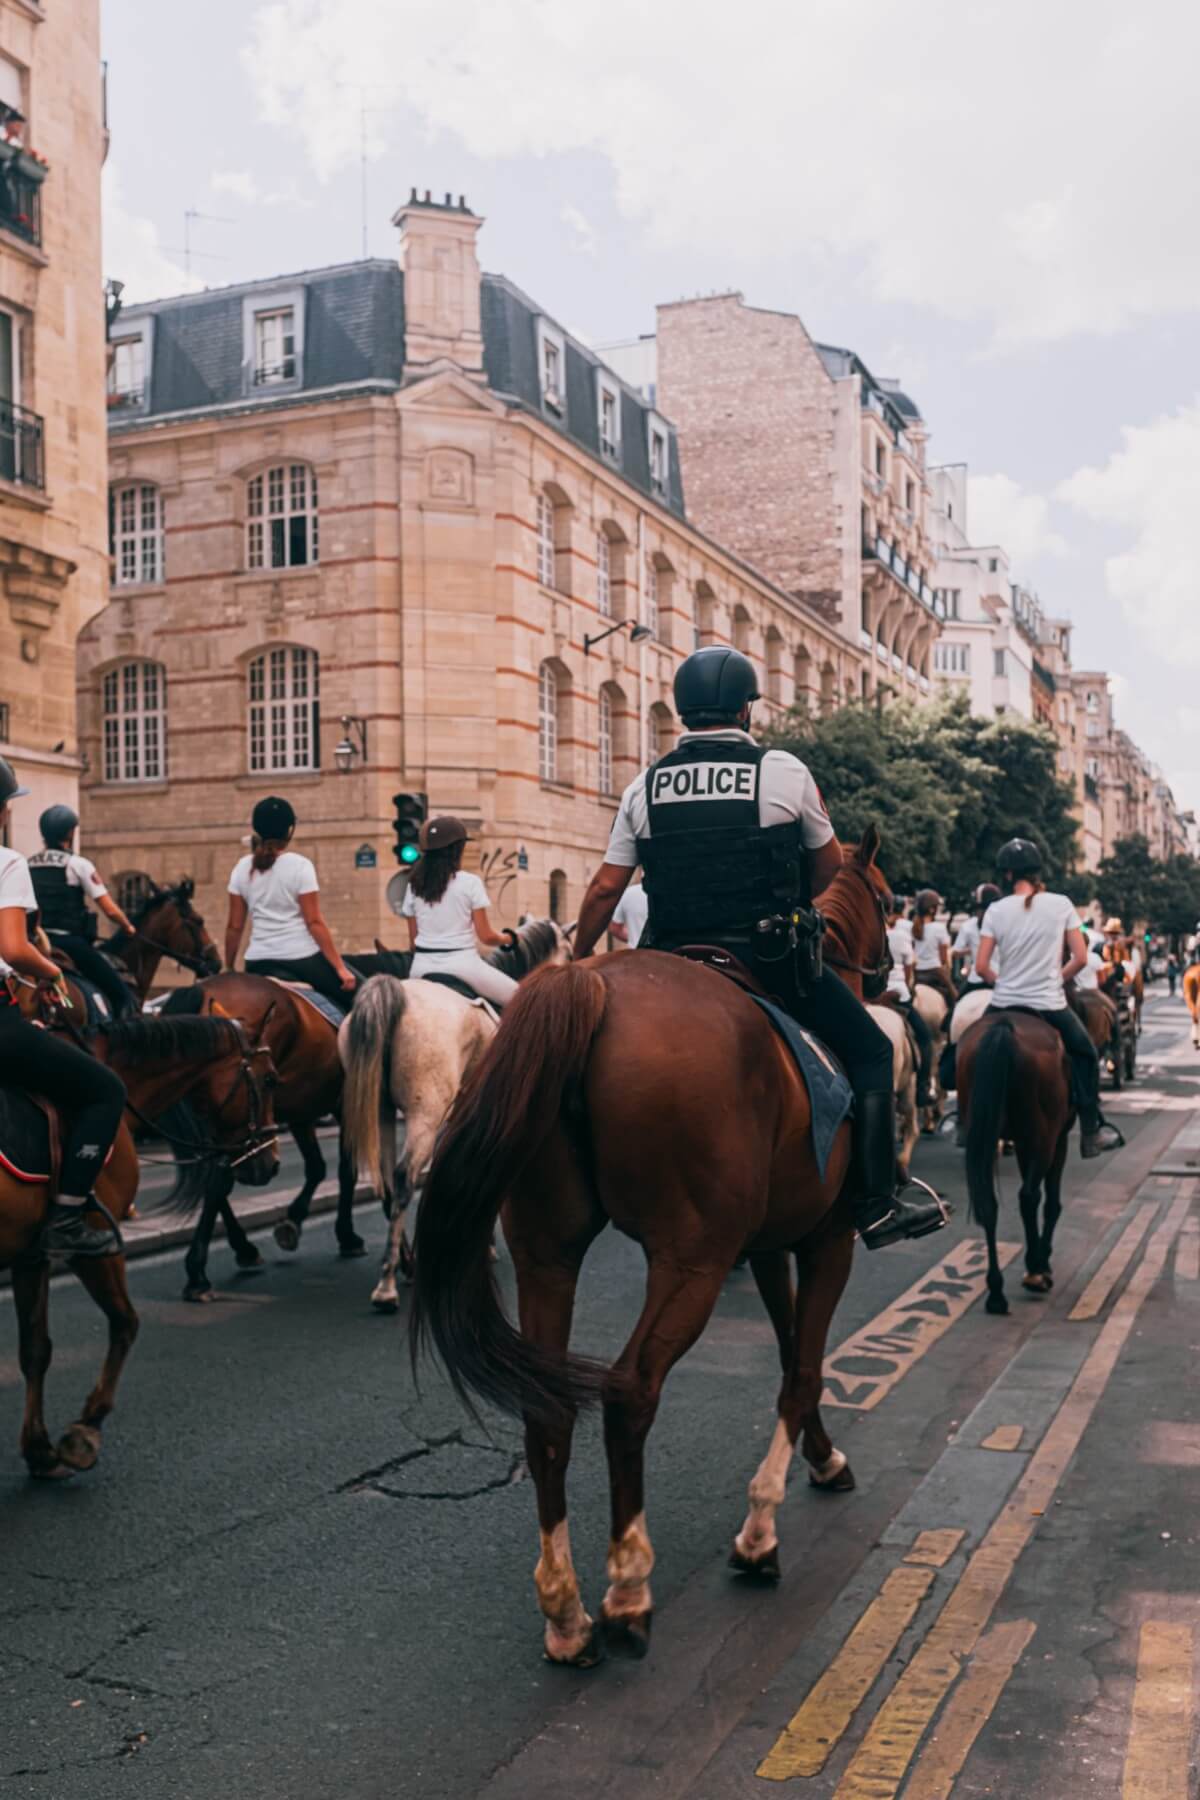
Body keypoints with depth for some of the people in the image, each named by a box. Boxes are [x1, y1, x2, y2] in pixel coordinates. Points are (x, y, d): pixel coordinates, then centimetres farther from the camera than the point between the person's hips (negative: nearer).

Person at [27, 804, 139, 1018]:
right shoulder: (78, 864, -7)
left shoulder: (28, 865, 9)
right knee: (123, 995, 0)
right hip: (70, 943, -6)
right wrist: (127, 928, 10)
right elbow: (110, 911, -9)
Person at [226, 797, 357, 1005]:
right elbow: (314, 923, -11)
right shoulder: (300, 866, -7)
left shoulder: (242, 868, 5)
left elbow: (234, 927, 7)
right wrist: (340, 968, -8)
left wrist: (229, 968, 19)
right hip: (302, 958, -4)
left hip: (259, 964, 4)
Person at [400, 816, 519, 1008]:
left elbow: (413, 940, 10)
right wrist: (508, 937, 14)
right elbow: (486, 936, -5)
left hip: (421, 967, 5)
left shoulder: (414, 886, 7)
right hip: (461, 964, -5)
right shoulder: (470, 883, -6)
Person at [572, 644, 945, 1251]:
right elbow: (828, 863, 8)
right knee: (870, 1051, 9)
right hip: (772, 958, -3)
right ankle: (877, 1203, 5)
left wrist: (579, 959, 20)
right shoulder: (785, 771, -3)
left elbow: (605, 887, 7)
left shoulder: (644, 786, 6)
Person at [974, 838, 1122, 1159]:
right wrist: (1057, 978, 12)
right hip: (1049, 1004, -1)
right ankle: (1091, 1132, 18)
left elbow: (981, 967, -6)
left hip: (1004, 1002, 1)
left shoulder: (996, 910, -3)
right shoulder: (1061, 904, -3)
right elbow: (1080, 958, -4)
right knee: (1085, 1055, 19)